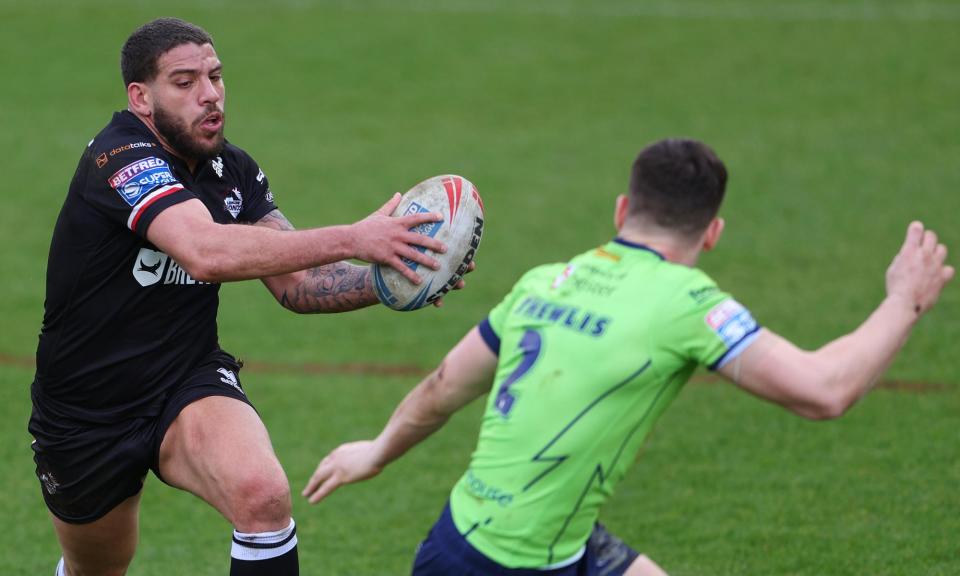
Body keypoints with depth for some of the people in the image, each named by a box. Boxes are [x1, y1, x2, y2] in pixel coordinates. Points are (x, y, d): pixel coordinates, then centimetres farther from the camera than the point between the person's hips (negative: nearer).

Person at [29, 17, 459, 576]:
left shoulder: (235, 171, -2)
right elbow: (206, 252, -40)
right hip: (84, 417, -3)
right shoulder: (118, 158, -24)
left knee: (263, 493, -29)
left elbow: (295, 283, -2)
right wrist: (352, 239, -44)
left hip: (188, 384, 3)